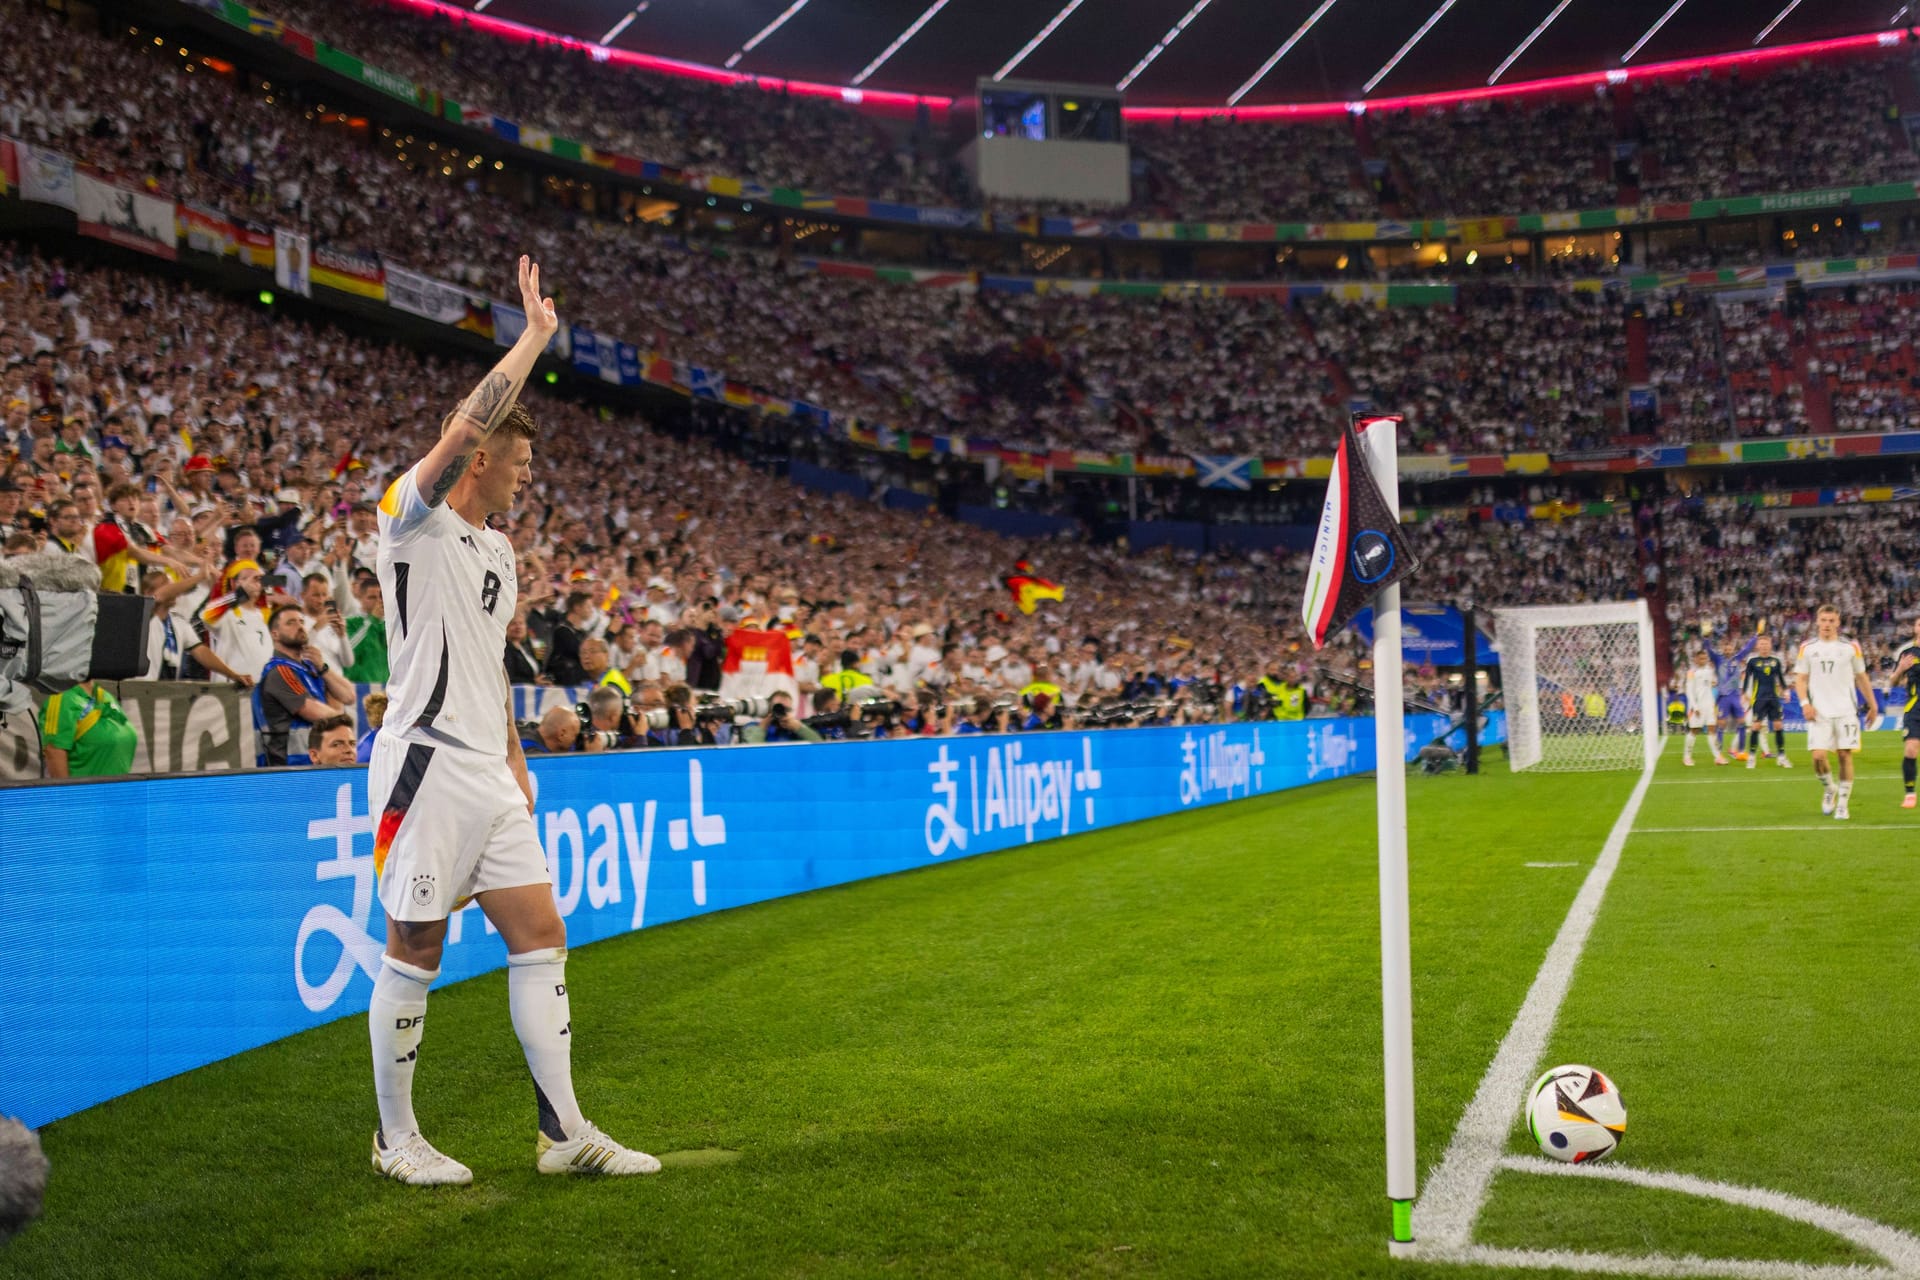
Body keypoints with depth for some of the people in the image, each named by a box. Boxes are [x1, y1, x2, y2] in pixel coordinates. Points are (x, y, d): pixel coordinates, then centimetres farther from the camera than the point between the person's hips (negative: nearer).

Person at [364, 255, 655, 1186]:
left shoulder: (496, 547, 19)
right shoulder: (413, 513, -6)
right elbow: (466, 429, -23)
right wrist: (534, 336, -14)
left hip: (488, 774, 8)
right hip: (427, 762, -8)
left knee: (540, 937, 6)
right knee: (415, 952, 0)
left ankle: (562, 1129, 12)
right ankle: (395, 1138, 15)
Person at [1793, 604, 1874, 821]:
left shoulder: (1850, 648, 4)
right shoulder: (1807, 648, 4)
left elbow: (1861, 677, 11)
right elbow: (1800, 679, 7)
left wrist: (1872, 704, 12)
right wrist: (1805, 703, -8)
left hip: (1845, 711, 0)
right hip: (1819, 712, 0)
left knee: (1845, 755, -3)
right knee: (1818, 755, -11)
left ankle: (1842, 803, 8)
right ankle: (1829, 789, 19)